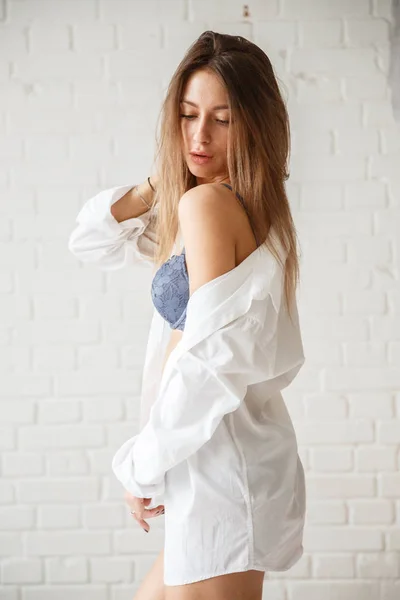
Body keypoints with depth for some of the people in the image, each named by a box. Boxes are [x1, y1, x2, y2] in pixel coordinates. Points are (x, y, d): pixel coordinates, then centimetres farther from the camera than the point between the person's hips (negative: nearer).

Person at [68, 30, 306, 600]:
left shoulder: (207, 201, -16)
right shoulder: (250, 206, 12)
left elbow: (211, 358, -23)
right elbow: (91, 243, 20)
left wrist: (142, 465, -11)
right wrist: (156, 186, 1)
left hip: (222, 464, -10)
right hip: (222, 459, 10)